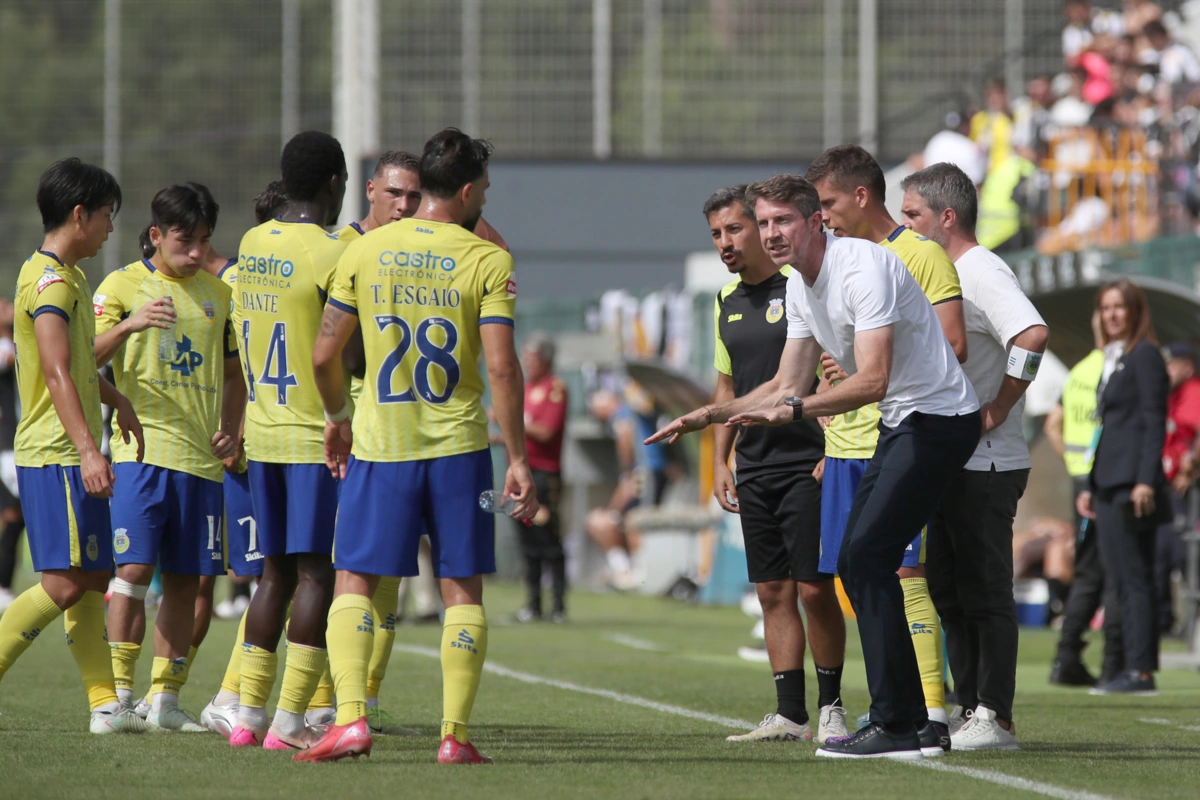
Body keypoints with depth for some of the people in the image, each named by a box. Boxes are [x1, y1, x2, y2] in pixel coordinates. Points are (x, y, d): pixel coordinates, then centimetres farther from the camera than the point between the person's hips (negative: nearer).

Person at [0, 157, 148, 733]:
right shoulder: (51, 281, -14)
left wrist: (115, 399, 49)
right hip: (55, 454, -10)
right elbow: (57, 373, -25)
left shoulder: (65, 276, 18)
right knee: (65, 583, -14)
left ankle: (105, 703, 6)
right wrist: (88, 449, -32)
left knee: (91, 580, 7)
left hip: (70, 455, 10)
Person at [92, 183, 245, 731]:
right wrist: (130, 324, -25)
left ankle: (166, 699, 12)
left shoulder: (218, 295, 14)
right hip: (143, 449, -5)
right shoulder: (124, 285, 1)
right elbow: (88, 359, -8)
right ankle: (119, 694, -10)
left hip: (202, 458, 5)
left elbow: (233, 373, 24)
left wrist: (231, 430, 8)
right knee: (135, 567, -13)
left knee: (186, 579, 5)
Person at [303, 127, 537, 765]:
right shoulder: (487, 260, -5)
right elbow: (501, 367, -11)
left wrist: (335, 418, 23)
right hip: (459, 447, -1)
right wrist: (518, 461, -6)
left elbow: (324, 356, 4)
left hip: (380, 446, 1)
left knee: (353, 581, 6)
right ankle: (454, 734, 2)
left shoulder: (363, 253, 2)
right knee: (462, 590, 7)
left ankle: (350, 719, -10)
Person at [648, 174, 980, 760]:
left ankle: (895, 727, -17)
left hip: (938, 418, -10)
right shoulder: (800, 287, 9)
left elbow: (873, 380, -30)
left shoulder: (864, 268, -22)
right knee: (856, 562, 7)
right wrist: (709, 416, 8)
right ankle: (911, 719, 11)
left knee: (866, 557, -17)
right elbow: (789, 386, 16)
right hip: (900, 425, 10)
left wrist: (795, 408, -37)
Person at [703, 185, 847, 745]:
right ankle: (789, 714, 7)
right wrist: (719, 462, 14)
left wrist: (833, 452, -16)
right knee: (773, 592, 5)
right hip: (754, 471, 7)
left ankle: (831, 706, 4)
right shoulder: (727, 302, 14)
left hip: (808, 466, -7)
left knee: (814, 589, -7)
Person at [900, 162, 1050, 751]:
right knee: (949, 591, 13)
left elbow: (1033, 335, -30)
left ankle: (996, 718, -4)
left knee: (984, 591, -7)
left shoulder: (982, 272, -15)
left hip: (984, 465, -10)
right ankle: (967, 709, 19)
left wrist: (997, 411, -23)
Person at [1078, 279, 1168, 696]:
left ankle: (1141, 671, -11)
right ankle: (1134, 670, 9)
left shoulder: (1144, 355, -6)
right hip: (1109, 485, 10)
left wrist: (1146, 480, -21)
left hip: (1133, 484, -10)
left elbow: (1154, 421, -13)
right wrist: (1091, 486, 21)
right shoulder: (1111, 360, 21)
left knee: (1133, 578, -10)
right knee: (1118, 582, 8)